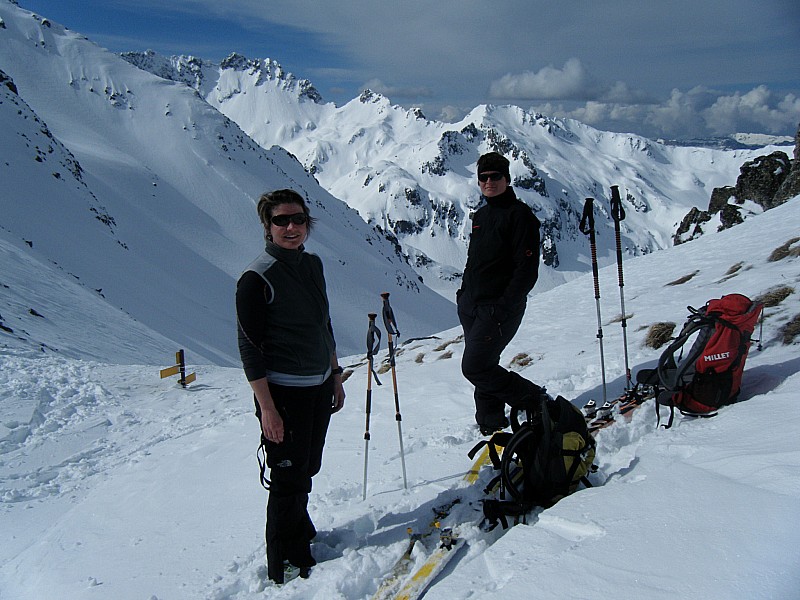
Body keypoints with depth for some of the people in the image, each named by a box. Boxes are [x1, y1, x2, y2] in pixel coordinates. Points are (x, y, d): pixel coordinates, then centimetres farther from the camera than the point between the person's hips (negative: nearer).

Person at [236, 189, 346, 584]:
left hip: (319, 388, 7)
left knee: (306, 471, 19)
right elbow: (250, 348, -15)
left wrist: (335, 376, 16)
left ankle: (301, 536, 41)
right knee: (288, 480, 3)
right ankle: (286, 567, 21)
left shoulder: (312, 265, 7)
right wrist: (267, 408, -17)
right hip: (284, 392, -7)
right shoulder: (257, 278, -15)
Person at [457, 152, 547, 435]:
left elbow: (527, 270, -16)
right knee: (482, 366, 10)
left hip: (498, 308, -8)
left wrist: (503, 307, -21)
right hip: (470, 305, 8)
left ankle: (535, 401, 4)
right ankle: (491, 425, 22)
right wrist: (464, 291, 16)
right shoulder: (480, 215, 15)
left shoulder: (519, 214, -9)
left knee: (474, 367, -11)